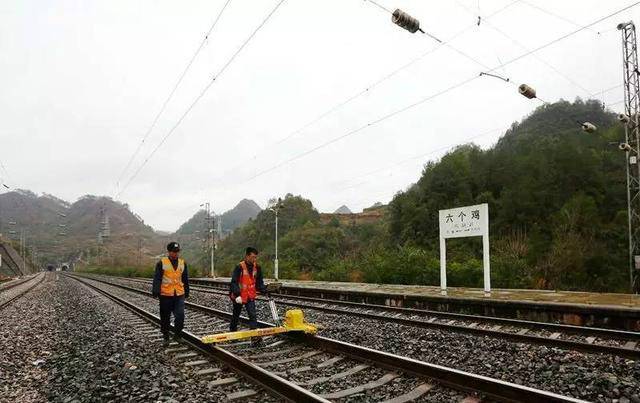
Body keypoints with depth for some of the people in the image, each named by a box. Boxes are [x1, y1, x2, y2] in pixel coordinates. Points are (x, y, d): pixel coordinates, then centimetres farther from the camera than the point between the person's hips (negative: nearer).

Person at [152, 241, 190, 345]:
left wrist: (186, 293, 18)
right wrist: (156, 292, -16)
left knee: (180, 316, -6)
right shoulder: (162, 263, -2)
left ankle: (177, 335, 12)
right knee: (165, 318, 9)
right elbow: (157, 278, -7)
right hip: (165, 295, -2)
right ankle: (166, 337, 25)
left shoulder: (182, 263, 9)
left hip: (179, 295, 2)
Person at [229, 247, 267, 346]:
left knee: (252, 315, -8)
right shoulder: (240, 267, -17)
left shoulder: (257, 267, -1)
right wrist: (237, 295, -28)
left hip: (250, 296, 3)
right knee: (236, 316, 15)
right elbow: (234, 282, -19)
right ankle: (232, 333, 36)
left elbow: (259, 282, 8)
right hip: (239, 297, -3)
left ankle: (255, 337, -9)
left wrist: (265, 291, -4)